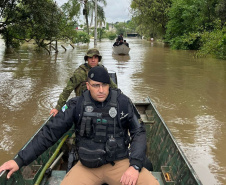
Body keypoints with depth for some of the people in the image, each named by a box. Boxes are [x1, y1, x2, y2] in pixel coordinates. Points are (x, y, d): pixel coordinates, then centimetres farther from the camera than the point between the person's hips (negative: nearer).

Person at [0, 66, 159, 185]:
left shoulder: (123, 102, -6)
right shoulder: (77, 105, -6)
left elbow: (139, 132, 0)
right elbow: (50, 132, -3)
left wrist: (135, 165, -14)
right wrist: (20, 160, -7)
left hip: (120, 163, 0)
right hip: (87, 167, 1)